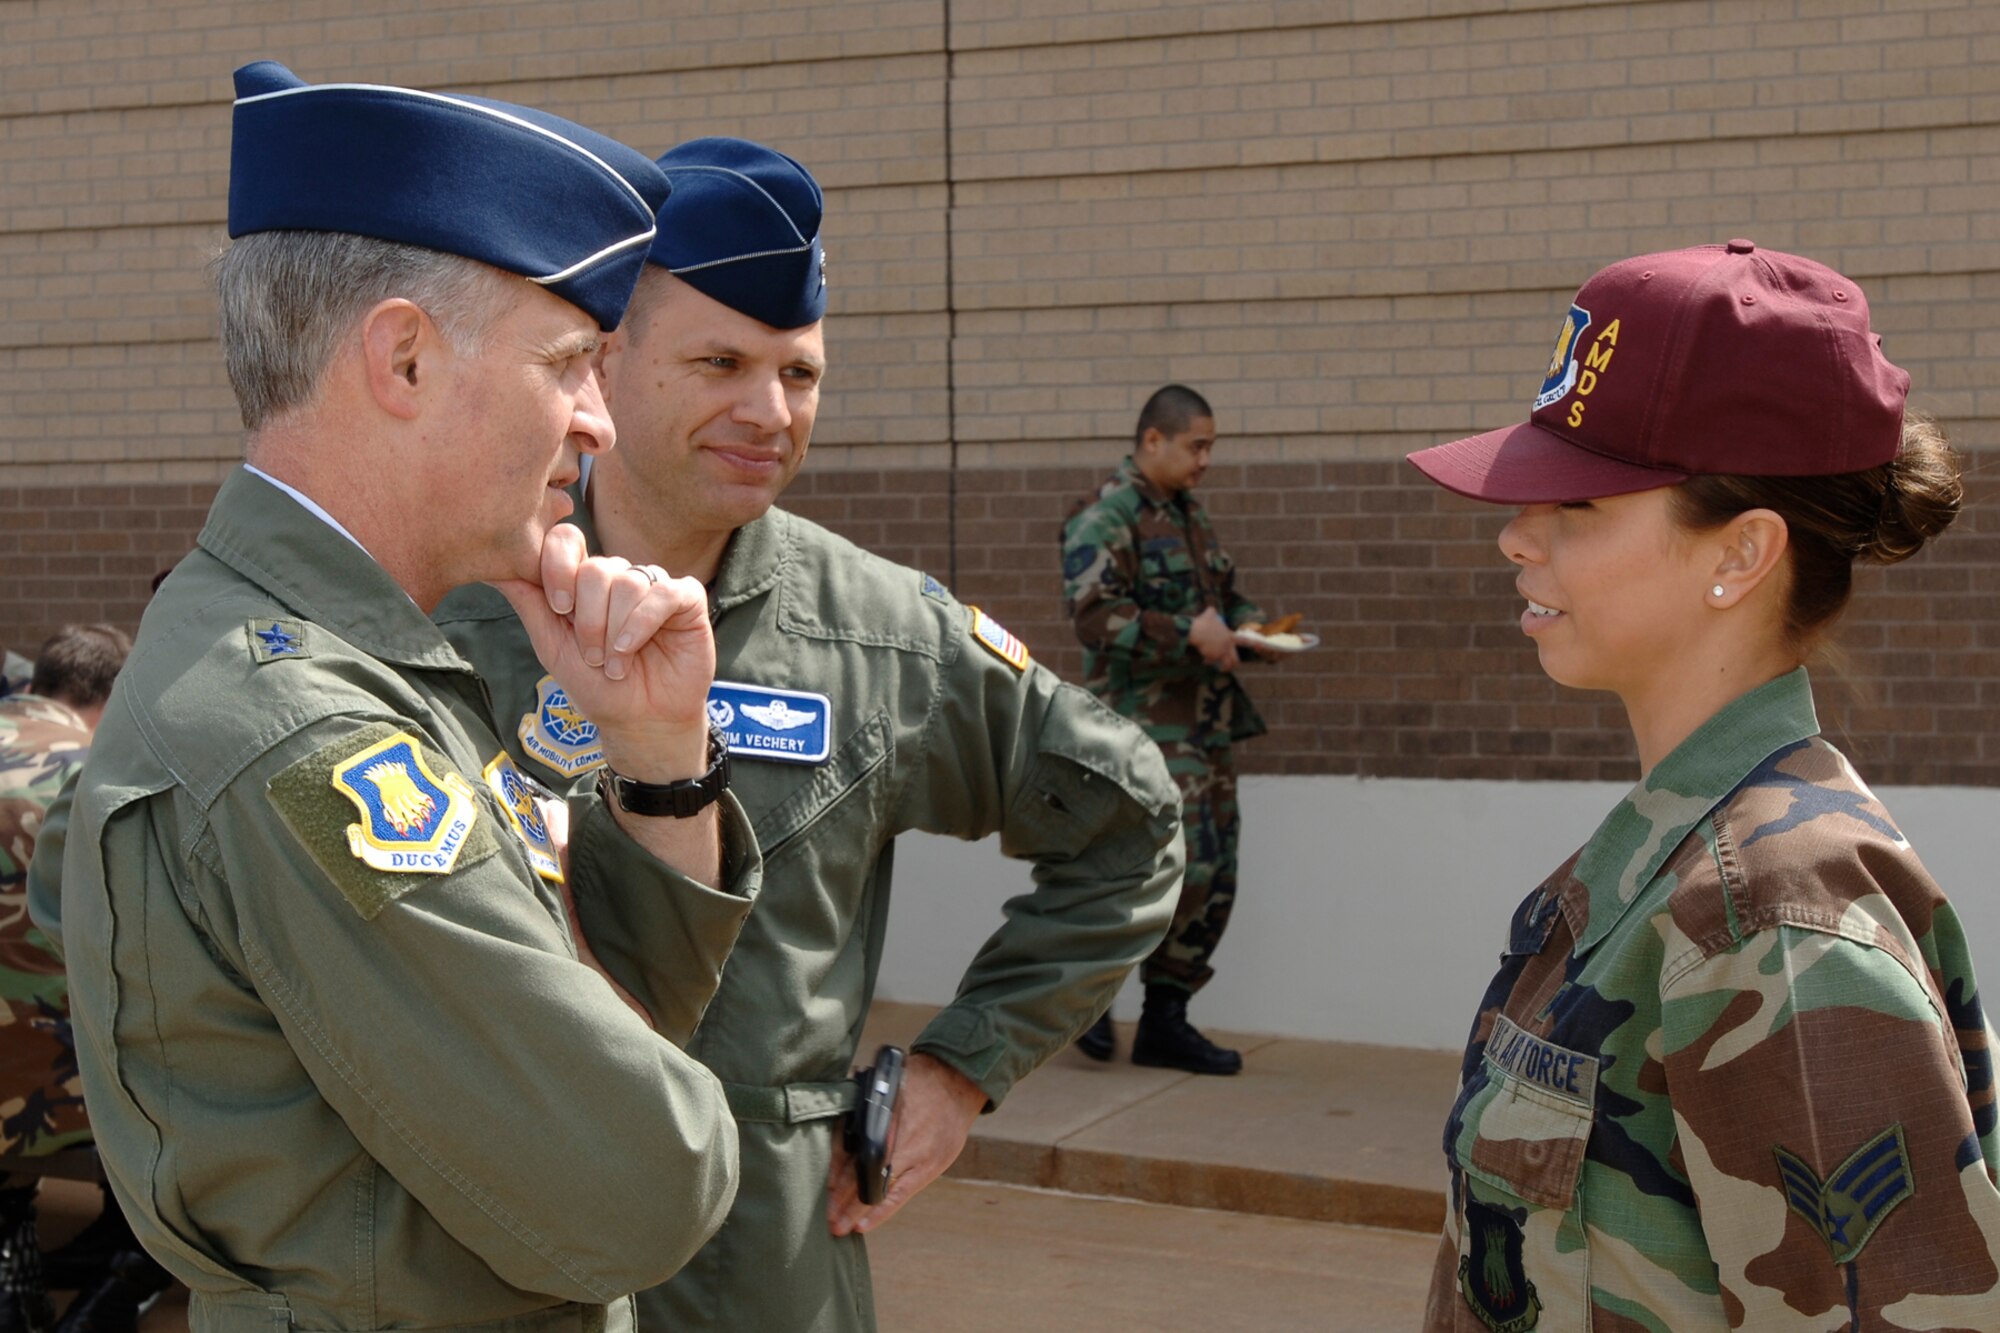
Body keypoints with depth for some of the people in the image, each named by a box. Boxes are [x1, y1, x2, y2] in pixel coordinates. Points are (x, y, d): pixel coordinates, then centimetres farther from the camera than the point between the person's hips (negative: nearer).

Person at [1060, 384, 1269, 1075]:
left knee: (1214, 876, 6)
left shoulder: (1188, 513, 19)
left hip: (1208, 720, 9)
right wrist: (1188, 634, -23)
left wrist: (1247, 624, 7)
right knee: (1183, 861, -17)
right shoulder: (1105, 516, -9)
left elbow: (1223, 595, 30)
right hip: (1147, 720, -9)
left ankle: (1164, 1021, 15)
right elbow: (1093, 615, -20)